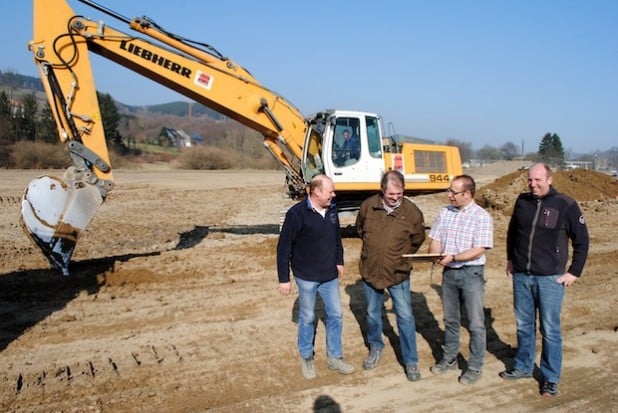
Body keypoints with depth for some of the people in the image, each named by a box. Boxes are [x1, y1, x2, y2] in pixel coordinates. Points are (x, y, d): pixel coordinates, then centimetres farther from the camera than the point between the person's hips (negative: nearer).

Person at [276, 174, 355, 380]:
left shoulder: (332, 210, -1)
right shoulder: (297, 214, -19)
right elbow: (284, 247, -15)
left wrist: (339, 261, 17)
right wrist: (284, 279, -13)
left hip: (330, 276, 5)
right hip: (306, 277, -5)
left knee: (336, 315, 11)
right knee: (307, 318, 11)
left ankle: (335, 357, 28)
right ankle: (306, 358, 31)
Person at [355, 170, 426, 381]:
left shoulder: (412, 211, -15)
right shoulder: (368, 206, -9)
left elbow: (417, 240, 3)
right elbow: (360, 228, 12)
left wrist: (401, 256, 4)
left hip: (398, 274, -2)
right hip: (370, 271, 3)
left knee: (405, 317, 2)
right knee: (372, 314, 18)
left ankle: (411, 361, 17)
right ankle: (376, 348, 42)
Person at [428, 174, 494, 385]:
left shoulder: (482, 217, -11)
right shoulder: (444, 213, 6)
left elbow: (479, 250, -17)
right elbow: (435, 239, 6)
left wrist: (452, 257, -25)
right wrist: (435, 254, -15)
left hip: (471, 273, -5)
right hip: (449, 272, 5)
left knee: (475, 323, 2)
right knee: (450, 320, 17)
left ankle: (475, 367, 16)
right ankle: (449, 359, 32)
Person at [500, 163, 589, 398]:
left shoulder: (566, 205, -9)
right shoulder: (522, 201, 2)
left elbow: (581, 240, -2)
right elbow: (512, 232, 17)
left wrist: (574, 272, -4)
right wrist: (510, 259, 16)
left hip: (550, 278, -4)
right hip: (521, 276, 4)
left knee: (550, 330, 4)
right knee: (524, 325, 16)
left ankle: (551, 378, 19)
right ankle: (523, 367, 33)